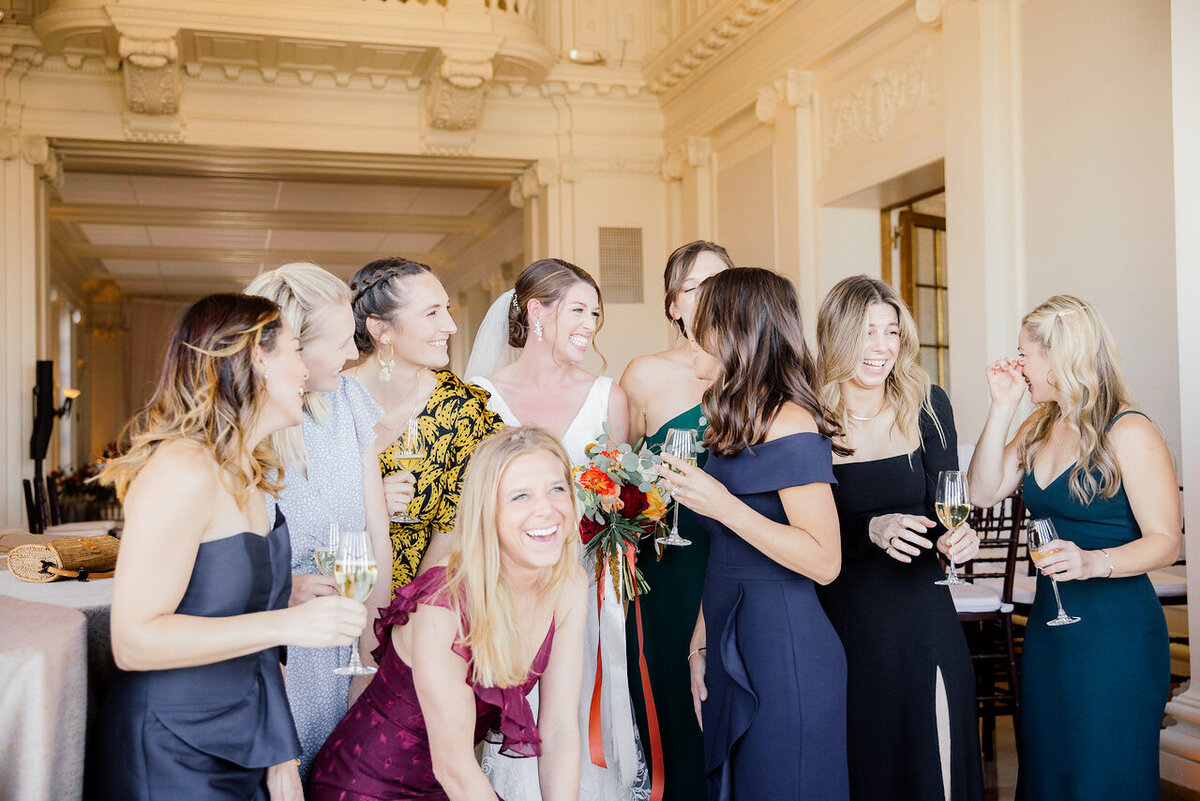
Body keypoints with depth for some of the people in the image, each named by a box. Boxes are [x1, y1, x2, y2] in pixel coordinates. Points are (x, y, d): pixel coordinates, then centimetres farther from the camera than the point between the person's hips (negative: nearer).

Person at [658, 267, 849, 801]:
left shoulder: (791, 426, -16)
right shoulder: (735, 425, 11)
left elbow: (823, 562, -21)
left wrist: (721, 505, -22)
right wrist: (701, 643, 12)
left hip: (784, 653, -8)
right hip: (731, 649, 8)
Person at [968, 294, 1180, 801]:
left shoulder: (1129, 433, -13)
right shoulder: (1040, 428, 9)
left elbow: (1165, 541, -16)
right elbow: (983, 491, 0)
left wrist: (1094, 562, -33)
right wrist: (1002, 407, -4)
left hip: (1115, 631, -7)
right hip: (1048, 622, 7)